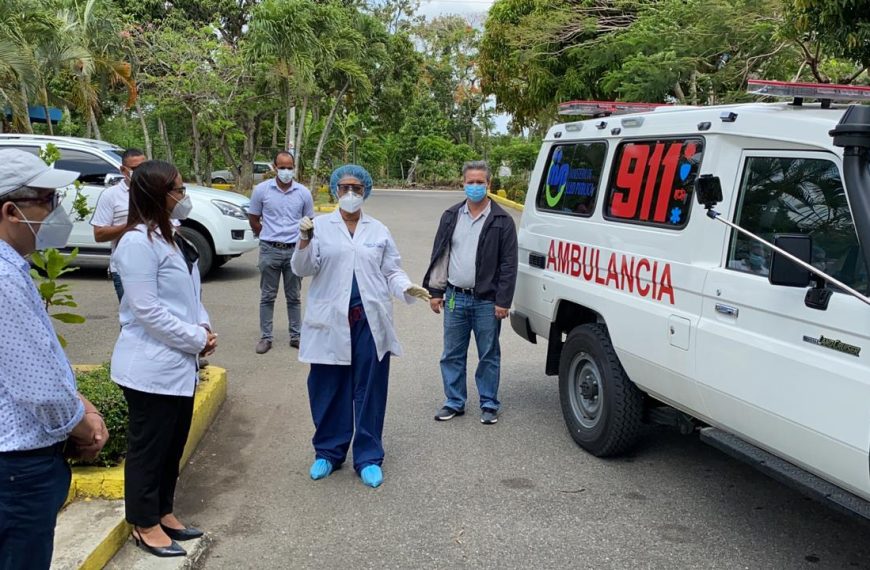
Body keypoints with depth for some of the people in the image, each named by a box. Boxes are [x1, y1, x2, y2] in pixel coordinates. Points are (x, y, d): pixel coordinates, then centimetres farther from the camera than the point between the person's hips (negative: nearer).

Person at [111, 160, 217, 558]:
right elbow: (146, 310, -23)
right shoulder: (137, 243, -19)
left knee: (173, 444, 19)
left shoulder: (171, 237, 11)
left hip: (179, 363, 9)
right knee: (148, 447, 7)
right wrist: (197, 339, -16)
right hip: (151, 367, -9)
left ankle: (163, 512, 34)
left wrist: (203, 328, 0)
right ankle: (145, 524, 22)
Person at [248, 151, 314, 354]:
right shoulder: (262, 189, -2)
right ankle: (265, 337, 14)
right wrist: (269, 237, 6)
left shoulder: (303, 193, 1)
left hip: (295, 250, 1)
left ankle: (296, 336, 19)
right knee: (267, 296, 6)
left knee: (294, 297, 10)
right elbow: (253, 219, 6)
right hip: (269, 250, -1)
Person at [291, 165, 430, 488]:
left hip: (370, 320, 1)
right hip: (331, 320, -1)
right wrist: (305, 242, -19)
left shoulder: (379, 230, 12)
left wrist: (408, 288, -8)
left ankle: (369, 458, 16)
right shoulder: (320, 226, 6)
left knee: (370, 390, 5)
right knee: (329, 390, 4)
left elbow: (392, 272, 12)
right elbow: (303, 270, -2)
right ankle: (328, 452, 22)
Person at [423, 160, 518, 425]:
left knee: (489, 355, 6)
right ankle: (454, 403, 22)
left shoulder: (502, 221, -3)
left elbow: (508, 264, -6)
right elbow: (439, 255, 12)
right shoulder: (451, 216, 9)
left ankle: (489, 405, 18)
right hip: (455, 298, 4)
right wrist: (435, 291, 8)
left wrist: (503, 301, -11)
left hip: (487, 301, -4)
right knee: (452, 354, 10)